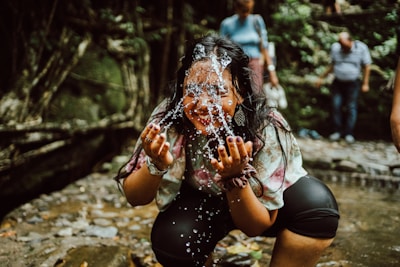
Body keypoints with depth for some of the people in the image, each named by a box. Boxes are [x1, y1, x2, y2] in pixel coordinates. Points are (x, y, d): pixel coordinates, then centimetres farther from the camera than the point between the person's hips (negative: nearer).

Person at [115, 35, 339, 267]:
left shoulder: (267, 129, -31)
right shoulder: (169, 119, -27)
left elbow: (257, 226, -24)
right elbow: (135, 198, -17)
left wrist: (236, 178, -44)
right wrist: (155, 166, -39)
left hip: (257, 203, 0)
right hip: (203, 203, 1)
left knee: (318, 202, -29)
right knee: (171, 240, -31)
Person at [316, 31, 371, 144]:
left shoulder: (361, 48, -8)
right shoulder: (335, 47, -1)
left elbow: (367, 66, -1)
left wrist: (365, 83, -3)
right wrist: (322, 77, 11)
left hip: (353, 83, -2)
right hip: (338, 83, 2)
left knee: (351, 108, 0)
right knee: (336, 106, -2)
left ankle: (349, 133, 8)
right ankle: (337, 131, 11)